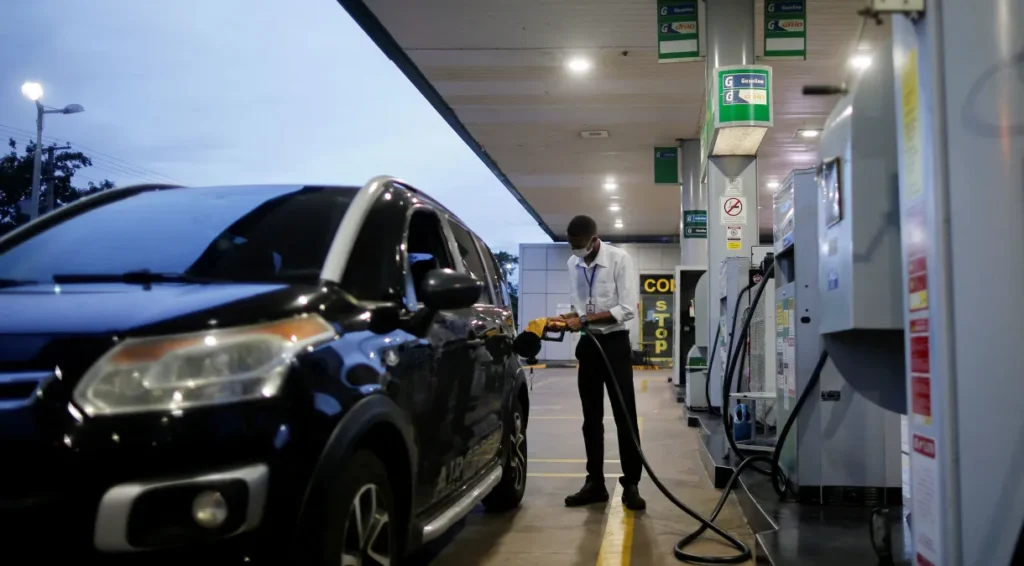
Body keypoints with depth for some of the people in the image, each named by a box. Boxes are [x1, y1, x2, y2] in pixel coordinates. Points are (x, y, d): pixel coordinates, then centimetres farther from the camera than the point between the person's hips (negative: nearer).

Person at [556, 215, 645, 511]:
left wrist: (584, 319, -22)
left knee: (624, 416, -3)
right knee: (591, 417, 9)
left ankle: (631, 485, 5)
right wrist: (570, 317, -7)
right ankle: (595, 483, 17)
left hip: (615, 343, -5)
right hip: (588, 344, 5)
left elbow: (628, 309, -18)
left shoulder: (620, 259, -13)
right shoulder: (573, 263, 3)